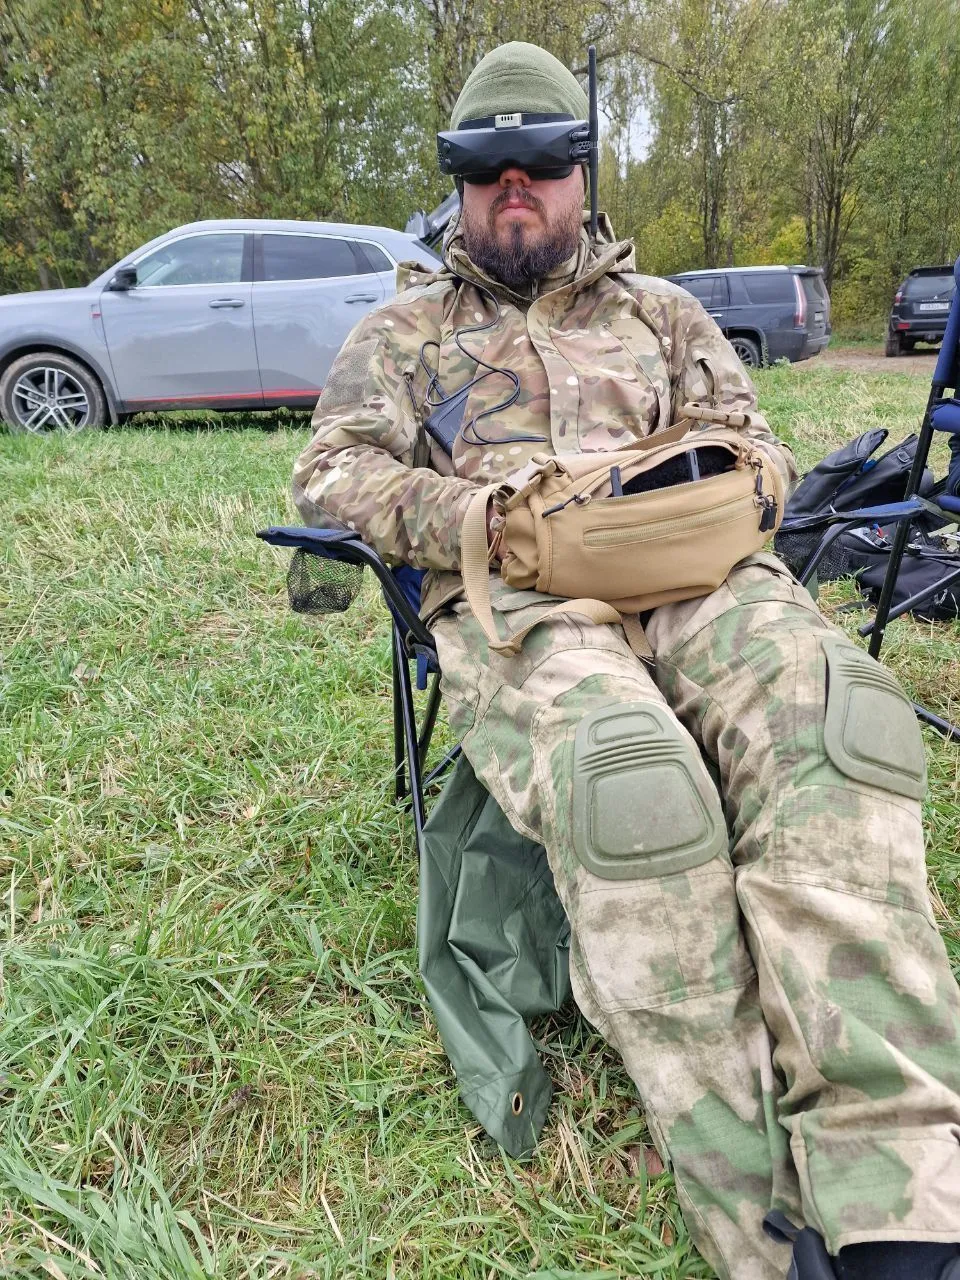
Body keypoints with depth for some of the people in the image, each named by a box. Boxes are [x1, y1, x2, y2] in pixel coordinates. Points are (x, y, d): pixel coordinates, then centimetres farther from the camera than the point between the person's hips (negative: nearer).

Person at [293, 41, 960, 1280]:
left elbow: (757, 445, 24)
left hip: (695, 572, 3)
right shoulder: (405, 326, 24)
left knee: (834, 719, -33)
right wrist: (484, 518, -8)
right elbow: (333, 471, 10)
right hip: (508, 599, -2)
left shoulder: (661, 309, 30)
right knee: (631, 782, -37)